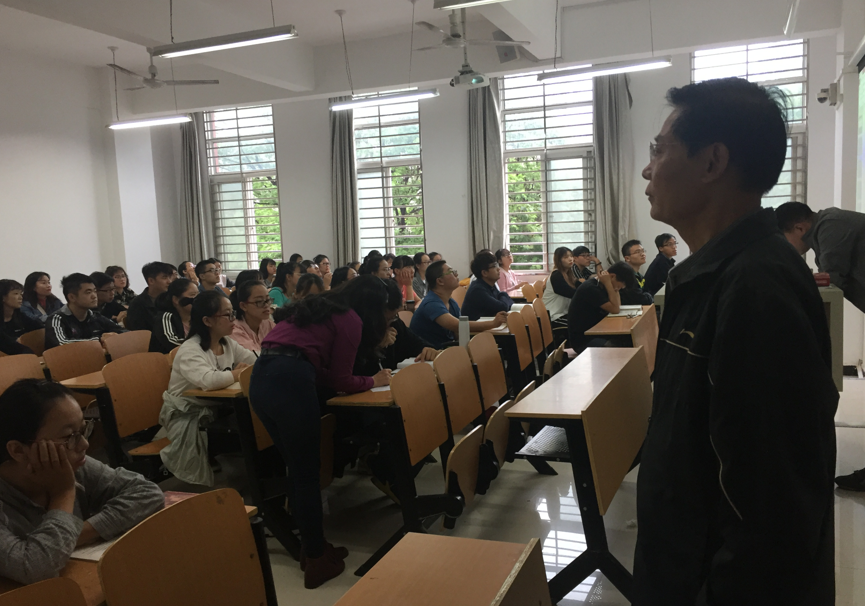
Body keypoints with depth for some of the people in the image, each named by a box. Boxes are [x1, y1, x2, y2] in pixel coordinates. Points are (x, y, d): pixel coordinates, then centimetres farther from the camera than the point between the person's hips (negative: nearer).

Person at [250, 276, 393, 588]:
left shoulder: (317, 307, 29)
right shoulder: (351, 320, 6)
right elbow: (338, 380, 7)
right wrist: (373, 381, 22)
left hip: (261, 379, 8)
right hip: (289, 383, -8)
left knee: (297, 469, 18)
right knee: (307, 474, 4)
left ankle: (312, 547, 29)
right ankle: (317, 560, 15)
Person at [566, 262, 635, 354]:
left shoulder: (600, 286, 9)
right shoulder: (590, 289, -21)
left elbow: (618, 305, 9)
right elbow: (615, 309, -21)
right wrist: (608, 283, -17)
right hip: (582, 340, -10)